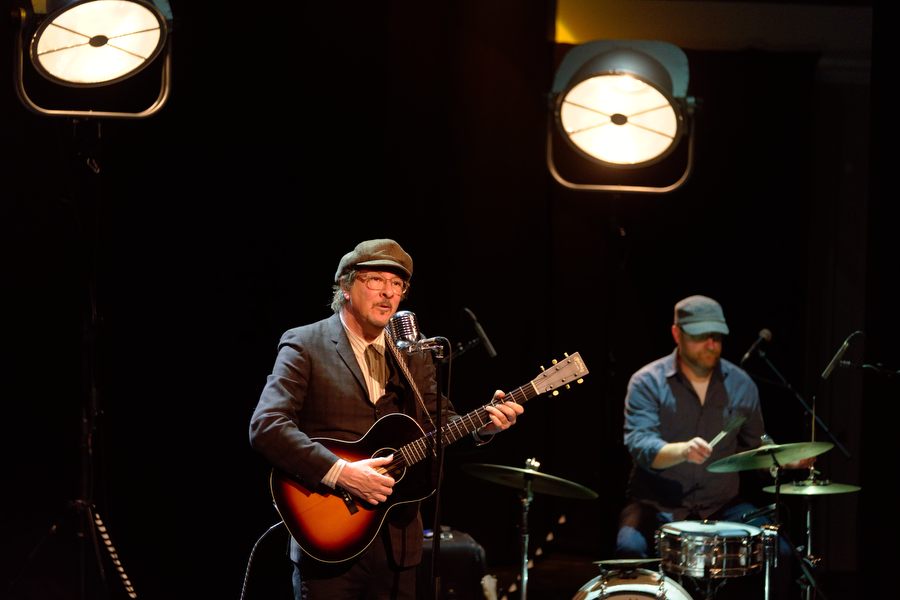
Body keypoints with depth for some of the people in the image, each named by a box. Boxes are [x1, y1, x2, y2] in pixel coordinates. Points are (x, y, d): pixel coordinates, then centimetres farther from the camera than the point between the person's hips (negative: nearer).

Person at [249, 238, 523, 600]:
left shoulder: (414, 354, 13)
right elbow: (265, 427, -17)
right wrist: (340, 472, -25)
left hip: (398, 545, 5)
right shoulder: (305, 345, -5)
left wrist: (482, 425, -11)